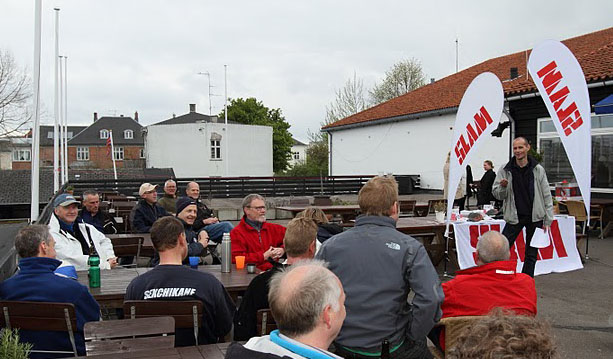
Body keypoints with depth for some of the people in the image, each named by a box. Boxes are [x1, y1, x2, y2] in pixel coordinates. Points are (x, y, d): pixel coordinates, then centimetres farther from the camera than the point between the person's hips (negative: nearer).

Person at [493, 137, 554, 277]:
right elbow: (497, 194, 3)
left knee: (531, 255, 9)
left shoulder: (538, 170, -1)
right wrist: (503, 187, -20)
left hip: (535, 218, 1)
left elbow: (547, 196, 2)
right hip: (514, 217, -1)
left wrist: (548, 221, -1)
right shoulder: (505, 170, -2)